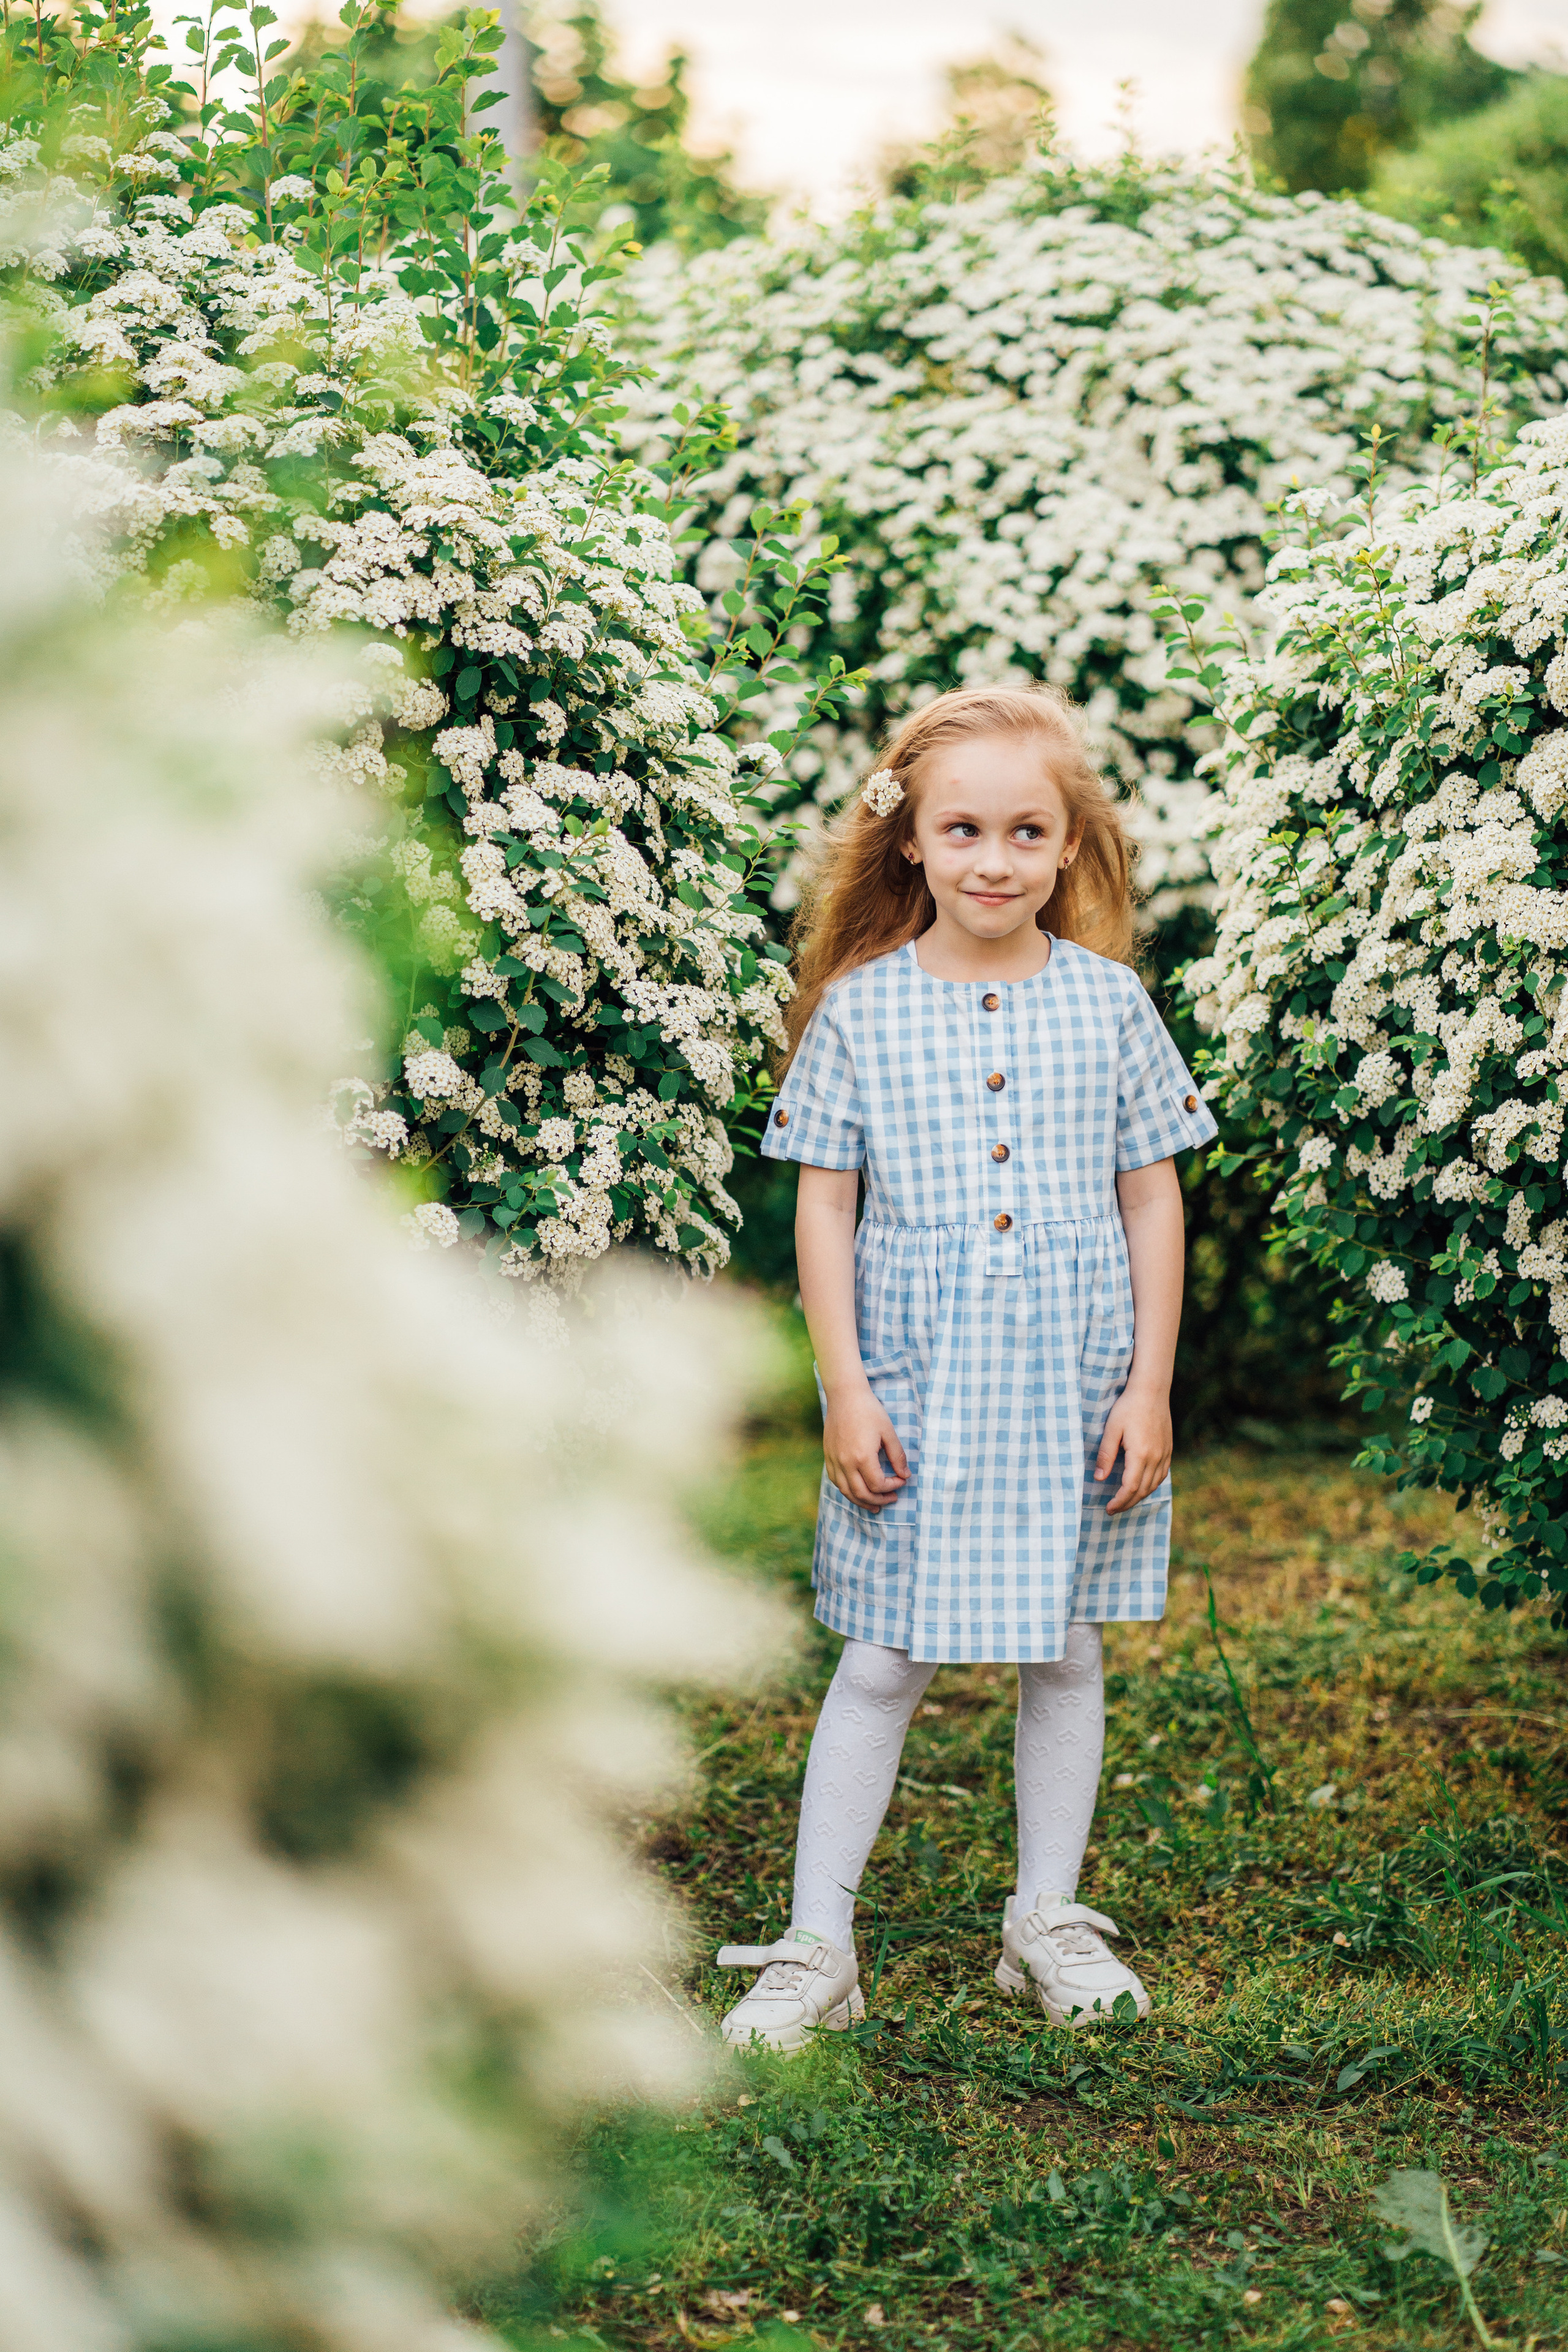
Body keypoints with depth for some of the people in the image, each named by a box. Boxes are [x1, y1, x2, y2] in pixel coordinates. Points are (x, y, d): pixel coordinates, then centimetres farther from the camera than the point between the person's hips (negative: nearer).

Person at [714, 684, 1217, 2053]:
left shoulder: (1109, 1002, 1)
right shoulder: (859, 1008, -2)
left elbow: (1153, 1200, 4)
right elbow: (823, 1206, 0)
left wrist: (1151, 1384, 0)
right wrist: (845, 1387, -5)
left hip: (1074, 1388, 2)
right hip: (912, 1390, -1)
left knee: (1066, 1649, 11)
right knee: (884, 1661, 2)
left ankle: (1049, 1920, 27)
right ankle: (818, 1944, 11)